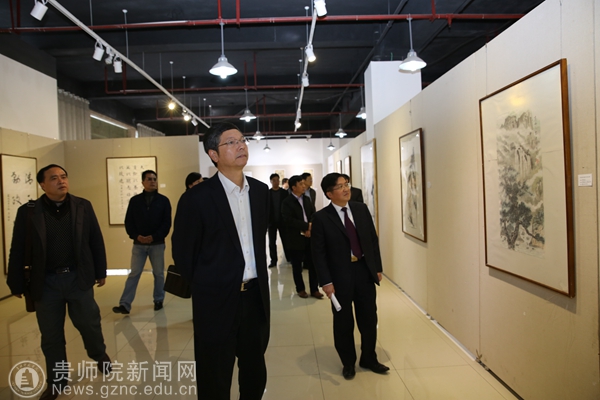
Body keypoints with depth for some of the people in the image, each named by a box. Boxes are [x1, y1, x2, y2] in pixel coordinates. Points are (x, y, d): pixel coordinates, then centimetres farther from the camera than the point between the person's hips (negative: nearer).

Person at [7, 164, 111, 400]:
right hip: (46, 282, 0)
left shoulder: (83, 206, -1)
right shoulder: (28, 212, -4)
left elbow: (96, 241, 4)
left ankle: (100, 356, 41)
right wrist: (16, 283, 2)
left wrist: (101, 271, 6)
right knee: (51, 336, 11)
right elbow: (18, 251, 0)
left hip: (79, 278, 0)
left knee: (89, 324, 12)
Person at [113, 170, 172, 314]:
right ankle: (125, 304, 3)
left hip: (157, 244, 0)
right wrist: (136, 236, -13)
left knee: (159, 273, 9)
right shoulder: (135, 200, 4)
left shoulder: (163, 200, 0)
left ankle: (158, 300, 23)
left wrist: (154, 237, -16)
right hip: (138, 244, 1)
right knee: (134, 273, 2)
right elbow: (128, 222, 3)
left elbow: (166, 223, -5)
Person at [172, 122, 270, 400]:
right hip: (218, 299, -4)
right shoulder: (197, 198, -14)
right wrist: (205, 287, 3)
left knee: (255, 372, 21)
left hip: (256, 294, 5)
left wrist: (258, 277, 11)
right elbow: (182, 252, -5)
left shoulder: (260, 191, 3)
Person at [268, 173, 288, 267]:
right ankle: (273, 260, 13)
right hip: (271, 221, 0)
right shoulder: (267, 193, 1)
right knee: (272, 242, 6)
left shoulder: (284, 192, 2)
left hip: (282, 220, 0)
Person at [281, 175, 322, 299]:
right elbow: (289, 220, -19)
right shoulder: (287, 202, -9)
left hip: (310, 237, 4)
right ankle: (300, 289, 26)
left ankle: (314, 289, 18)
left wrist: (310, 229, -11)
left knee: (313, 264, 6)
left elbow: (313, 215, 7)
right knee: (297, 266, 9)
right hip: (296, 239, -4)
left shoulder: (307, 199, 10)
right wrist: (307, 226, -20)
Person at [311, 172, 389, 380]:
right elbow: (318, 253, -10)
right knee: (343, 322, 12)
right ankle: (348, 363, 33)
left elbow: (373, 239, 8)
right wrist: (326, 281, -13)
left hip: (365, 270, 4)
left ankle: (369, 358, 36)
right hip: (340, 275, -3)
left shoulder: (361, 209, 3)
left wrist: (377, 268, 6)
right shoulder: (321, 218, -10)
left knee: (369, 318, 14)